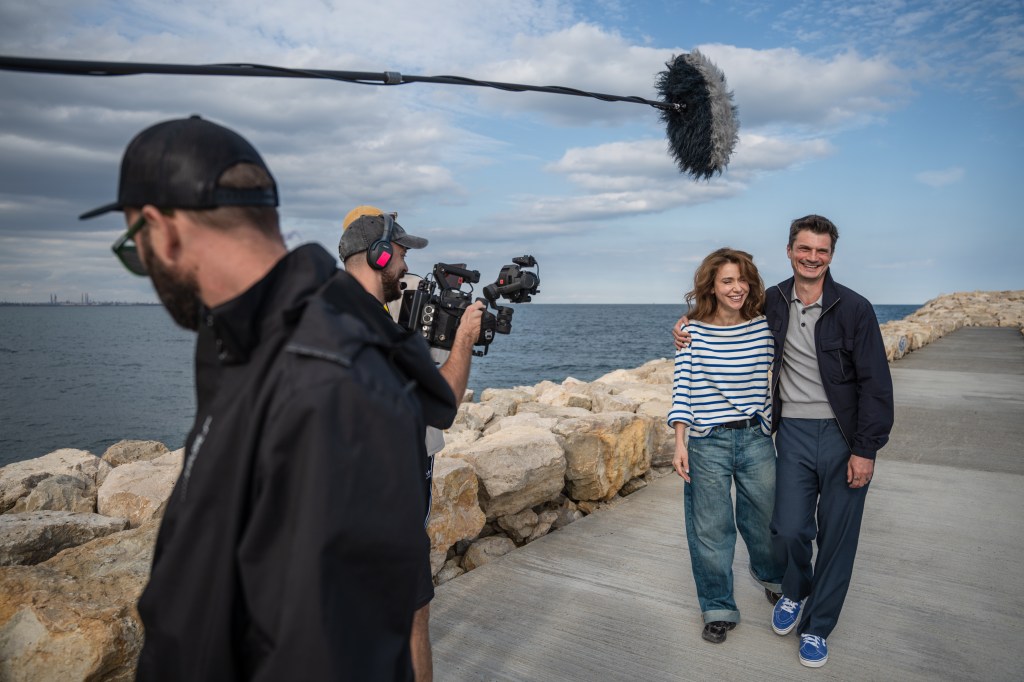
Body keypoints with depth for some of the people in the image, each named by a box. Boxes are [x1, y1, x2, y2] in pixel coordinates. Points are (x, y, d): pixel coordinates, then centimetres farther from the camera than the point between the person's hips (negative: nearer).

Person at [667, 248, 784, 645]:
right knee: (710, 527, 7)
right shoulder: (693, 332, -7)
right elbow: (682, 390, -5)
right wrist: (680, 444, -9)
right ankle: (718, 609, 26)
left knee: (765, 516, 18)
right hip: (708, 442, -2)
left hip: (757, 438, 2)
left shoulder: (765, 327, -1)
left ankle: (770, 575, 50)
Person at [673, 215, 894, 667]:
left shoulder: (853, 308, -8)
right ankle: (796, 591, 35)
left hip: (843, 435, -2)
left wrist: (865, 450, -11)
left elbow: (875, 384, -7)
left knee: (837, 536, 7)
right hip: (793, 431, 2)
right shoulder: (771, 303, 2)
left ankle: (817, 626, 27)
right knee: (789, 529, 1)